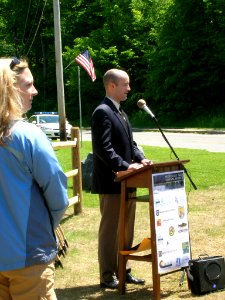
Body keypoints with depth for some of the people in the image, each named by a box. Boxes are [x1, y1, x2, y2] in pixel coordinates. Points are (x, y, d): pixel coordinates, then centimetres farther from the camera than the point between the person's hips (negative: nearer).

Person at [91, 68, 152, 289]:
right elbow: (103, 148, -23)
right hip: (111, 181, -10)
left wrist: (140, 158, 2)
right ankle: (107, 277, 9)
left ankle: (123, 271, 25)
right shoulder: (102, 112, -15)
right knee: (110, 229, 0)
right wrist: (125, 166, -25)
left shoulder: (120, 112, 16)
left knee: (126, 229, 15)